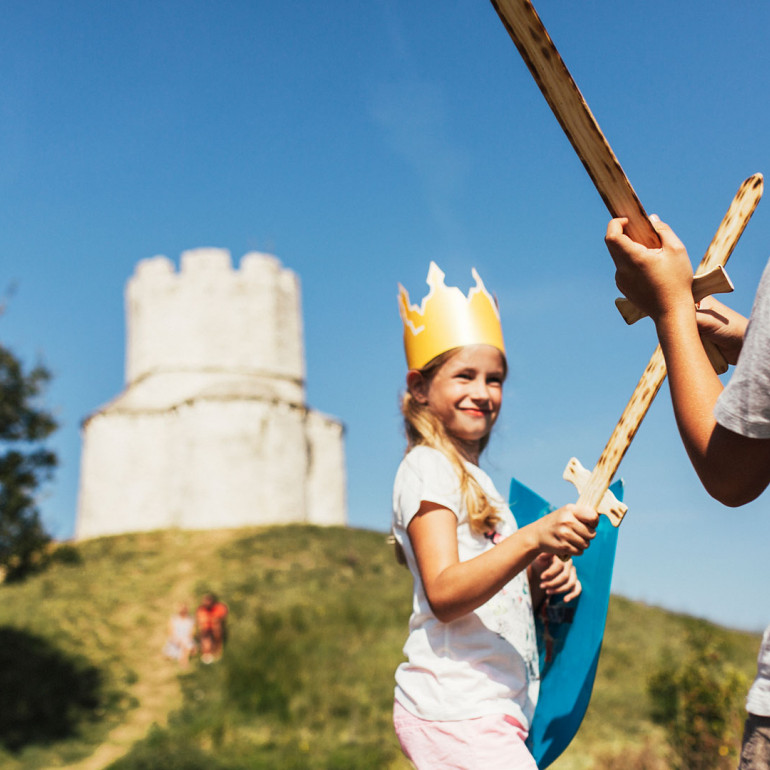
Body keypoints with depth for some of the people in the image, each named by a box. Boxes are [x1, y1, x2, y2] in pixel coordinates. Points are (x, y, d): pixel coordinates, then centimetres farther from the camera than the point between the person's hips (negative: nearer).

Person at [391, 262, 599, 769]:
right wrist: (533, 540, -34)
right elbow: (444, 595, -22)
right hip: (454, 710, -9)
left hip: (496, 709, 9)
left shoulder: (475, 480, 20)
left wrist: (538, 581, 2)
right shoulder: (426, 468, -8)